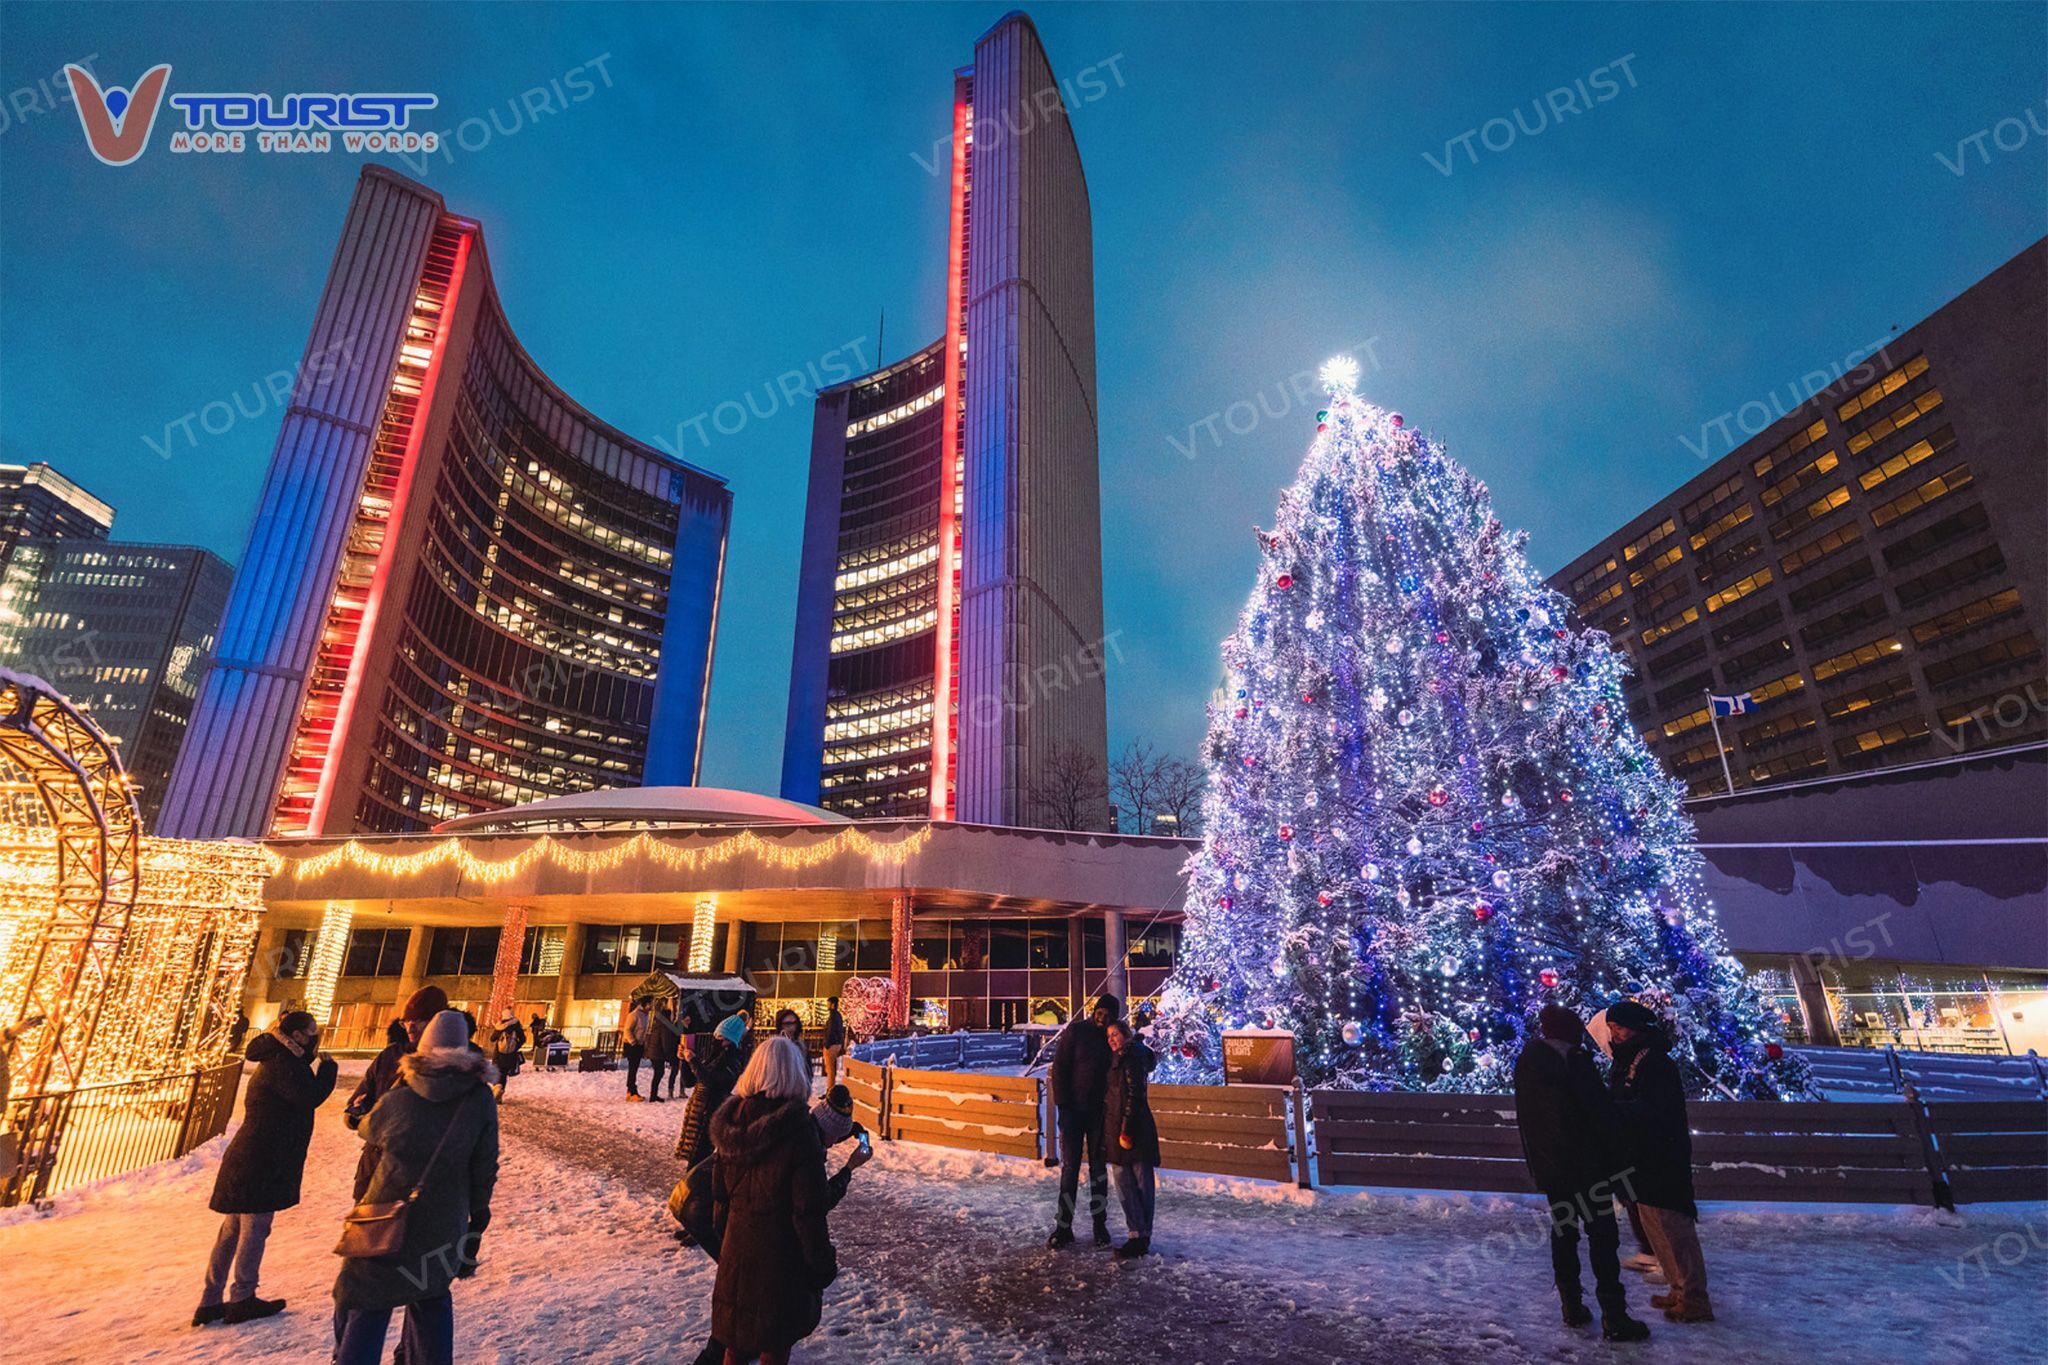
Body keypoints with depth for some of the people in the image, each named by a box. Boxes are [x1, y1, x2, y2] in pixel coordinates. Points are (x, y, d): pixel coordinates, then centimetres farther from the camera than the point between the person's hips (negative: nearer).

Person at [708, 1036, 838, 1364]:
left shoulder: (732, 1122, -4)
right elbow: (809, 1210, -19)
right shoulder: (797, 1128, -22)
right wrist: (823, 1266, -8)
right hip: (780, 1257, -5)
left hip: (736, 1251, 6)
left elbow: (720, 1193, 8)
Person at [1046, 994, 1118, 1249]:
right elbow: (1059, 1067, -7)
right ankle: (1063, 1227, 8)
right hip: (1073, 1110, -2)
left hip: (1099, 1112, 2)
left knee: (1099, 1167, 11)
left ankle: (1100, 1225, 21)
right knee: (1070, 1168, 1)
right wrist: (1063, 1105, -11)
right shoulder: (1076, 1030, -8)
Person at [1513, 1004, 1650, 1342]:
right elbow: (1601, 1115, -16)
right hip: (1586, 1165, -6)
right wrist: (1614, 1160, -5)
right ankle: (1614, 1317, 4)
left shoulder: (1525, 1064, 5)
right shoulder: (1576, 1062, -16)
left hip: (1548, 1168, 6)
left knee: (1563, 1232, 14)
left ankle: (1572, 1307, 21)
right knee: (1602, 1236, 1)